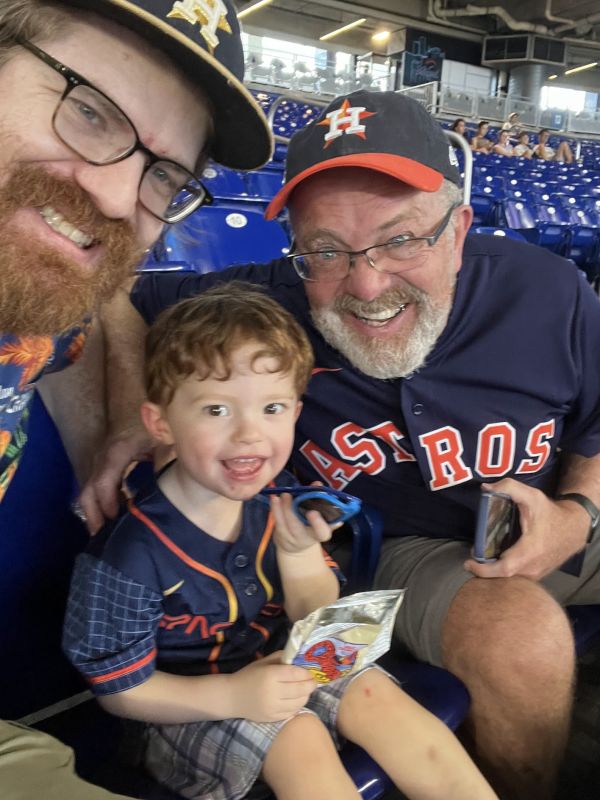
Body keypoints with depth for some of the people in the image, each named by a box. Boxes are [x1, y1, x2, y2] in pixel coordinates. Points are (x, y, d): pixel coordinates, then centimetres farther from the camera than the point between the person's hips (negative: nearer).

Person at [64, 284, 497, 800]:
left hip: (285, 664, 4)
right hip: (192, 705, -4)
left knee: (376, 695, -10)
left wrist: (299, 551, -24)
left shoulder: (278, 494, -14)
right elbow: (119, 689, -14)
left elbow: (315, 621, -3)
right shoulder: (130, 549, -26)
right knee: (298, 736, -24)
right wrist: (232, 696, -26)